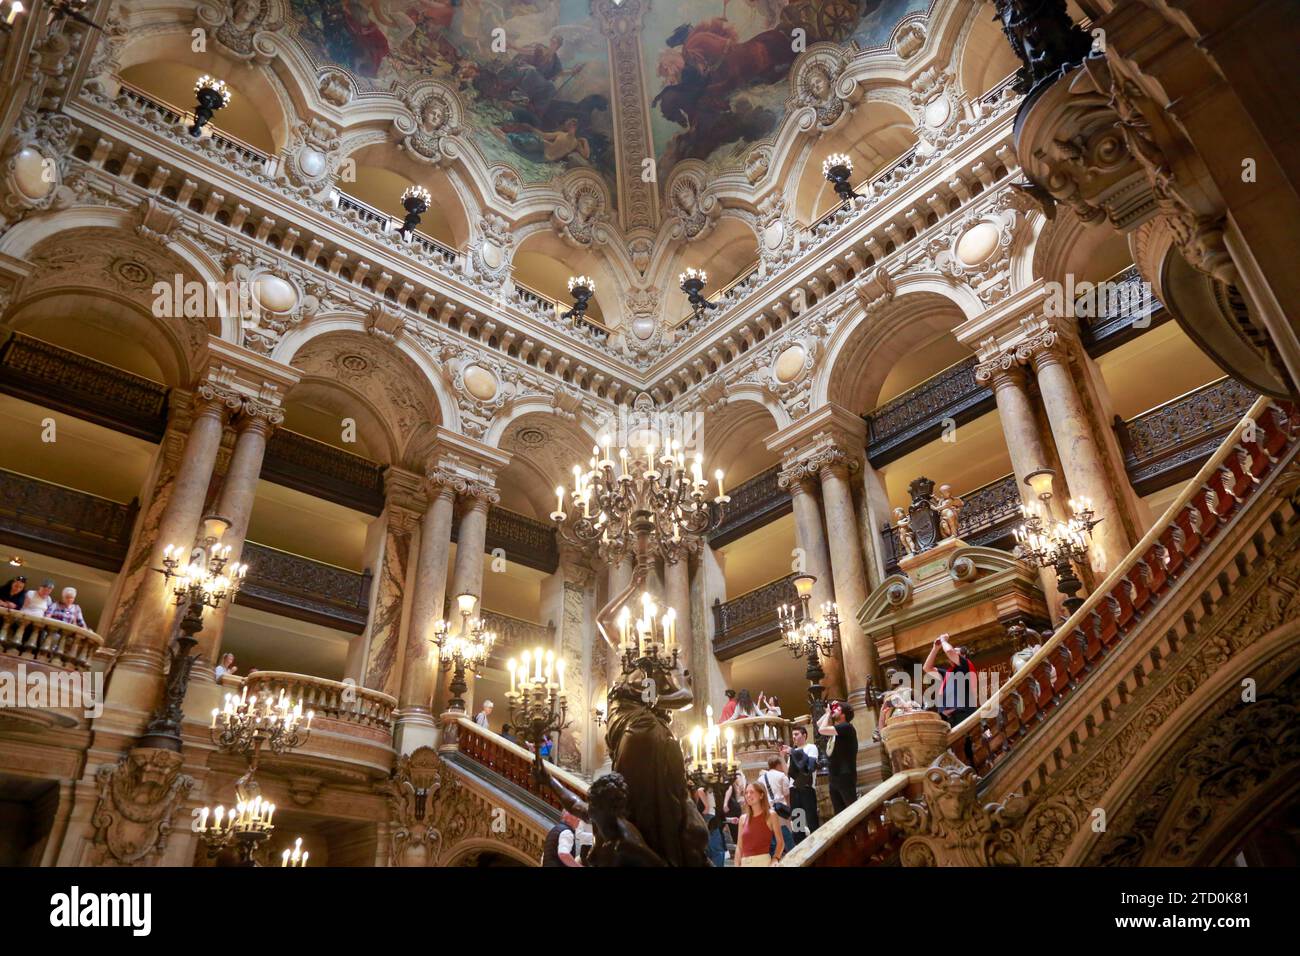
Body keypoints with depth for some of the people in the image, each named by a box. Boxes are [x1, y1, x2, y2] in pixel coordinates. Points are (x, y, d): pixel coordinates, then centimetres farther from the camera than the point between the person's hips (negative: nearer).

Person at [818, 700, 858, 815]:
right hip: (833, 777, 9)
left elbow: (822, 730, -20)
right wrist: (828, 712, 13)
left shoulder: (846, 727, -12)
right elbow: (819, 724, 25)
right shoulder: (836, 728, 16)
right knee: (839, 812, 10)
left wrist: (828, 713, -5)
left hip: (845, 777, -9)